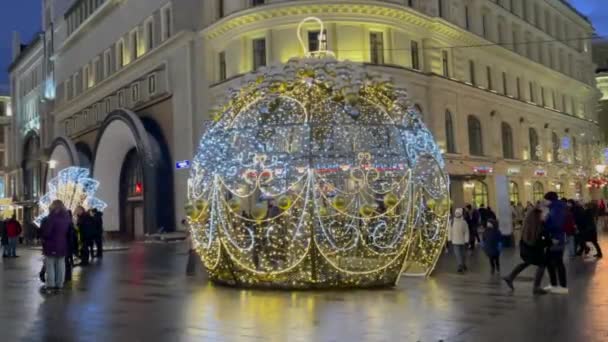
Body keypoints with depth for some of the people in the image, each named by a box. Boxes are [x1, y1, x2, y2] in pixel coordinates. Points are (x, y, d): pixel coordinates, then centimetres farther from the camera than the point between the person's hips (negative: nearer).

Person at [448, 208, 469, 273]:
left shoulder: (464, 222, -8)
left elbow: (466, 232, -5)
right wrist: (449, 239, 3)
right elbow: (450, 231, 5)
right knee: (457, 254, -6)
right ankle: (460, 266, -4)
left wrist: (466, 241, -7)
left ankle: (463, 265, 28)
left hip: (462, 241, -1)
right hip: (455, 241, 1)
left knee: (463, 254, 13)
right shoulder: (452, 222, -1)